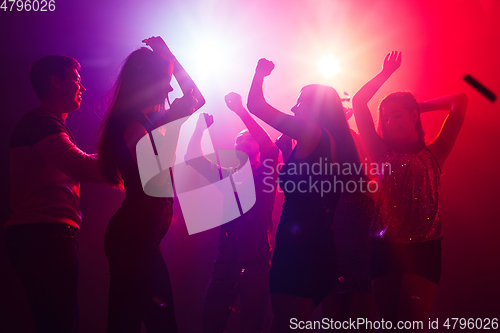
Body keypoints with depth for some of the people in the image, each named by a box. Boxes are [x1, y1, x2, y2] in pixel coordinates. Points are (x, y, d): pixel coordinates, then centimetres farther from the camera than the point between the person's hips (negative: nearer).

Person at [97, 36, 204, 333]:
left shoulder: (149, 118, 16)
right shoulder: (132, 121, -12)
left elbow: (197, 99, 26)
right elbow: (158, 179, -20)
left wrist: (170, 57, 24)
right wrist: (174, 124, -14)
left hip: (143, 237, 10)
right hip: (133, 238, -10)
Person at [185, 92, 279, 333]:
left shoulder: (264, 175, 3)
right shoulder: (227, 176, 14)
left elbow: (270, 148, -17)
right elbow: (192, 158, 8)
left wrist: (240, 111, -22)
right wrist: (201, 127, 1)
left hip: (255, 263, -3)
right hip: (225, 260, 4)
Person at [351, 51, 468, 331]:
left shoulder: (434, 154, 10)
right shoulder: (383, 154, 13)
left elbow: (460, 101, 7)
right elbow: (358, 102, 11)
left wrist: (422, 106, 16)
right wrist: (386, 74, 18)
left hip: (424, 247, -2)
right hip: (386, 246, 2)